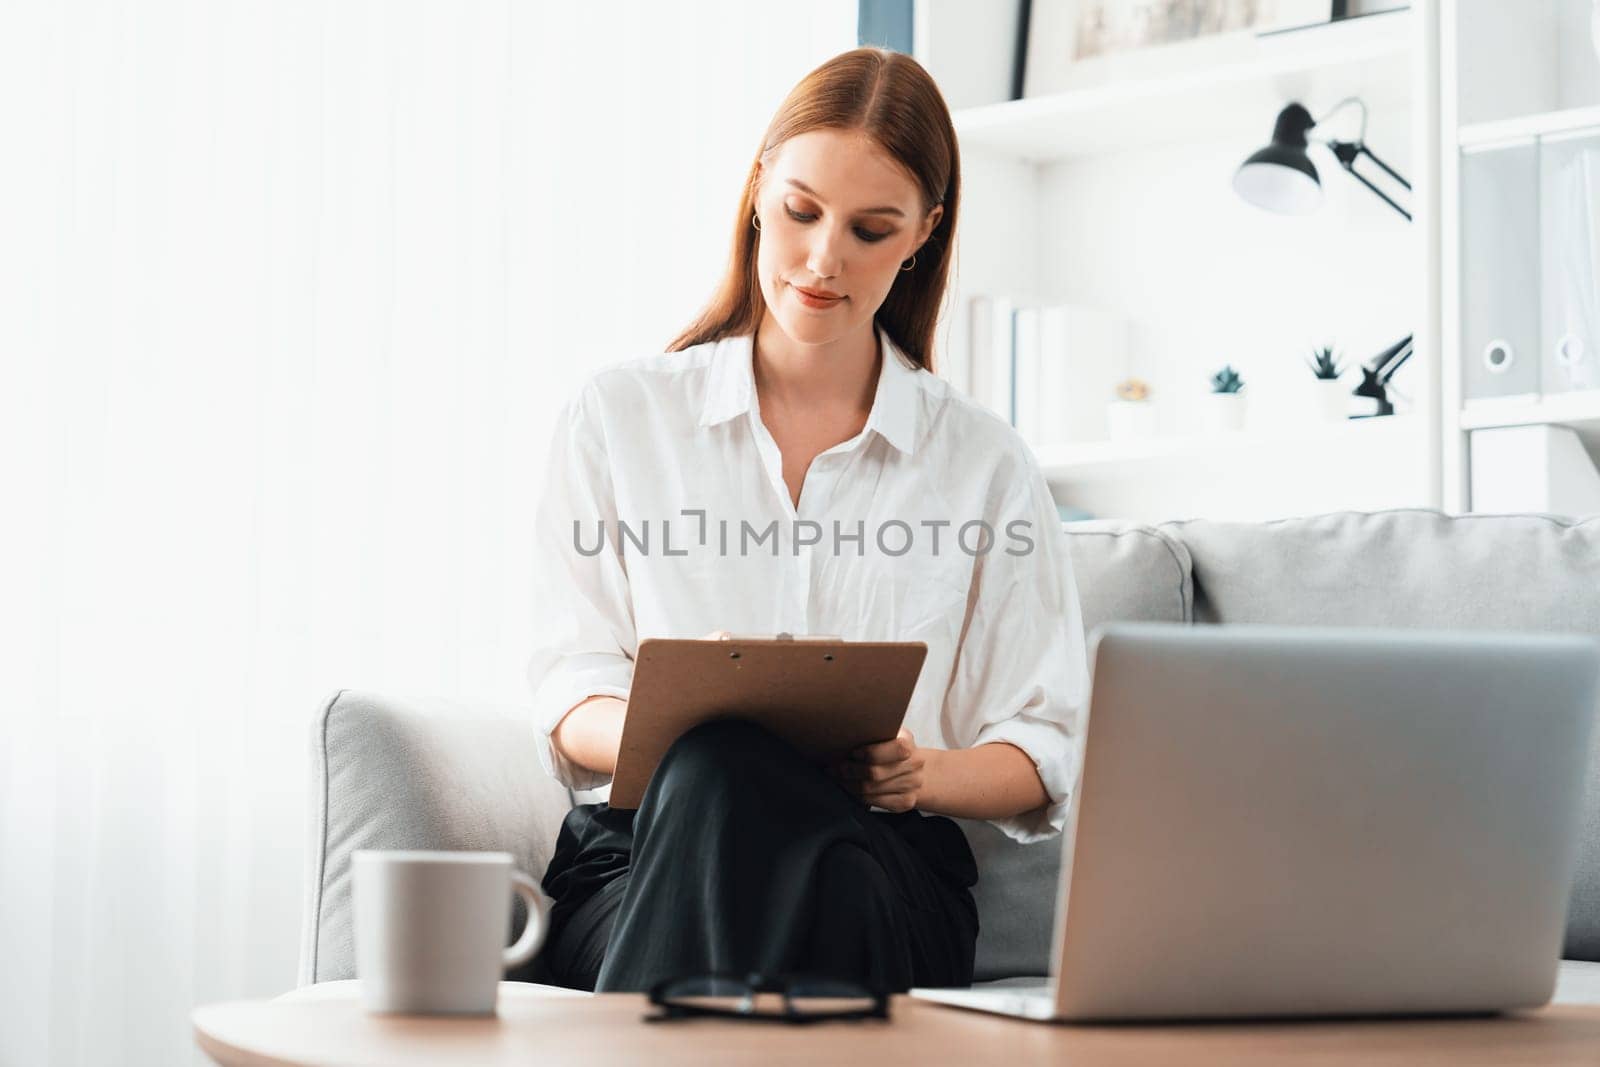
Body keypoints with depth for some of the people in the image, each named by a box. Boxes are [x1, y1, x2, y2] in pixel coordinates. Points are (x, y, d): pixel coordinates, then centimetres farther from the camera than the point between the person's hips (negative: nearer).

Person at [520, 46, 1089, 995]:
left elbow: (1041, 757, 10)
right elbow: (572, 710, 5)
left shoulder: (985, 463, 13)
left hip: (883, 862, 0)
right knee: (721, 766, -37)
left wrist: (926, 773, -13)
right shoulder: (621, 417, 13)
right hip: (645, 855, 0)